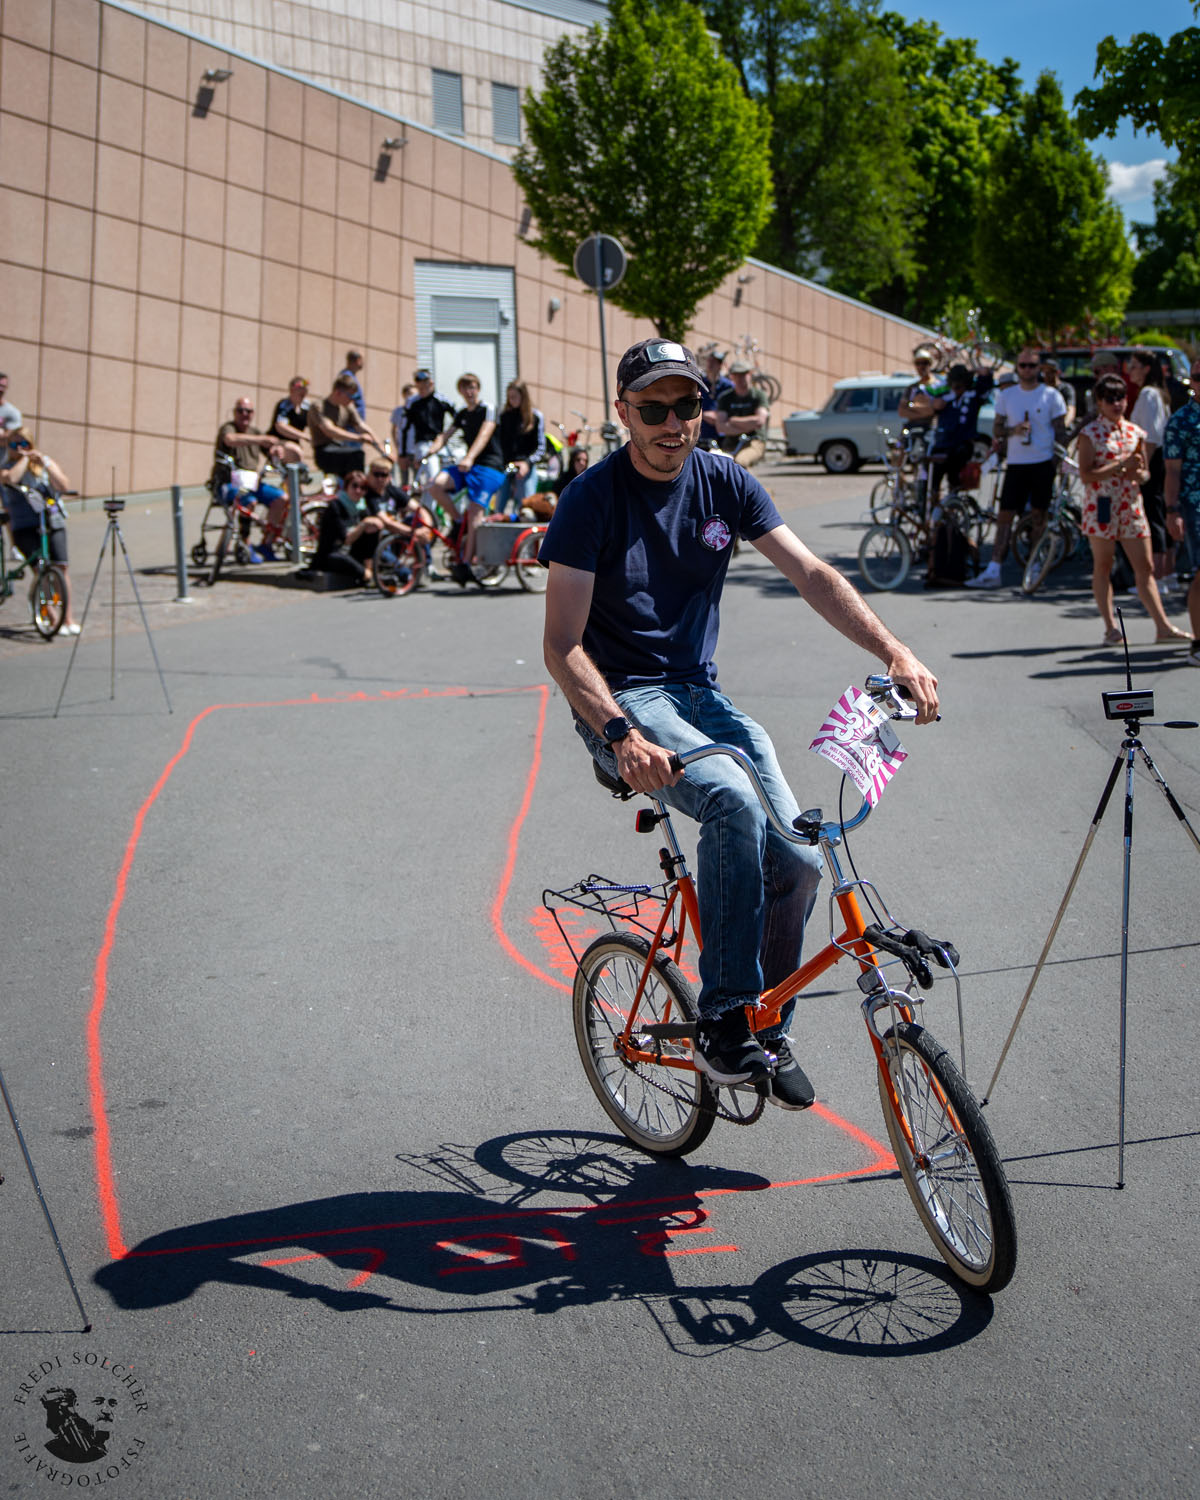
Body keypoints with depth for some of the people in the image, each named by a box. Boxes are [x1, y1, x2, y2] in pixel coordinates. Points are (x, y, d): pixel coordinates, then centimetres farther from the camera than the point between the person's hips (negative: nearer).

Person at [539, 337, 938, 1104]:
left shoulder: (725, 483, 2)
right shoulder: (593, 498, -12)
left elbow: (812, 574, -1)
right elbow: (563, 646, -16)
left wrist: (895, 652, -15)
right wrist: (621, 734, -31)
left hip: (701, 694, 5)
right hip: (620, 701, -5)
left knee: (796, 858, -13)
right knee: (731, 800, -33)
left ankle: (769, 1028, 11)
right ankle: (723, 1023, -22)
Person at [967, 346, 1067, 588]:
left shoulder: (1051, 395, 1)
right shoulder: (1006, 395, 8)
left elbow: (1060, 431, 3)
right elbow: (996, 429, 10)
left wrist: (1060, 461, -5)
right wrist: (1013, 430, -11)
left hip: (1043, 462, -2)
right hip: (1015, 462, 2)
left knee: (1039, 514, 3)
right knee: (1005, 515, -3)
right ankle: (993, 571, -7)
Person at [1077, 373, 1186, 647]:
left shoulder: (1135, 432, 12)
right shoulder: (1090, 434, -4)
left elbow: (1144, 470, 19)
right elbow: (1086, 475, -12)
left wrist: (1140, 475, -5)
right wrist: (1120, 466, -17)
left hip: (1132, 506, 5)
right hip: (1101, 506, -4)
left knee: (1145, 568, 2)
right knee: (1103, 567, 2)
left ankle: (1163, 627, 2)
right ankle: (1110, 627, 7)